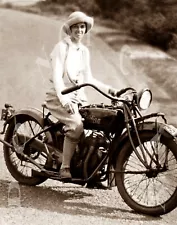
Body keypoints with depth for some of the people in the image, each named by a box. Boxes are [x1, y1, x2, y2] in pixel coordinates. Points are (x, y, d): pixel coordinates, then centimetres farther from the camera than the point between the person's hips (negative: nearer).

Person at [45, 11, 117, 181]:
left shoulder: (84, 51, 16)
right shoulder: (61, 47, -6)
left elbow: (88, 78, 16)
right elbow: (56, 76, -17)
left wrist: (110, 90, 4)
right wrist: (64, 99, -32)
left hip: (79, 97, 7)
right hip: (60, 97, -7)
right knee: (76, 125, -31)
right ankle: (65, 168, -23)